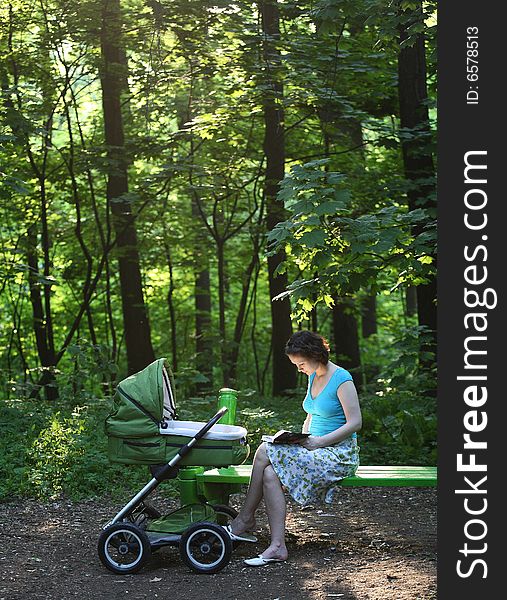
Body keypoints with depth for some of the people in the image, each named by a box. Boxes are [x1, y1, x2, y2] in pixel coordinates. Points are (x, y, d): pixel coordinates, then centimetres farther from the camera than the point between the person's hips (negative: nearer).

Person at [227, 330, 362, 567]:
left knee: (265, 452, -21)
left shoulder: (342, 379, -11)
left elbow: (355, 423, -15)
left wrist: (320, 441, -19)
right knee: (270, 474, -20)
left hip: (339, 453, -8)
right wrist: (303, 439, 5)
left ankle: (244, 521, -7)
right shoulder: (313, 377, 15)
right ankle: (277, 546, -25)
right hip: (317, 449, 8)